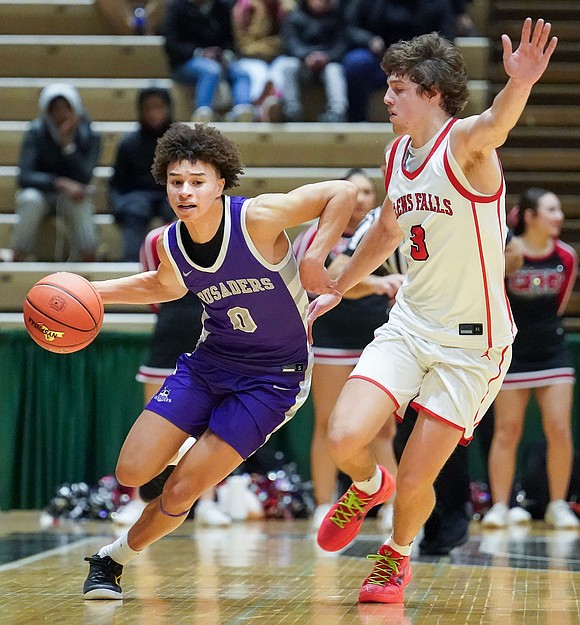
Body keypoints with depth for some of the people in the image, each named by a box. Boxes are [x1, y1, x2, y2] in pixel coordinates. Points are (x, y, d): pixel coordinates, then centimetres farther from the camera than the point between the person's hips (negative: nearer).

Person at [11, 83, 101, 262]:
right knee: (30, 199, -36)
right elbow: (24, 177, -25)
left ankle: (88, 260, -22)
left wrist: (68, 145, -33)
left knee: (78, 202, -36)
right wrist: (60, 183, -40)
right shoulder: (36, 133, -13)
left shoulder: (90, 136, -11)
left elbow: (84, 178, -22)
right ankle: (17, 260, -29)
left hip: (73, 195, 0)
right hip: (41, 193, 0)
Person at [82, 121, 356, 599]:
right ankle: (200, 451, 30)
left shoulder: (257, 218, -24)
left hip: (273, 377, -5)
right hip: (208, 363, 5)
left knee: (179, 493, -9)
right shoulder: (168, 245, -7)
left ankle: (116, 557, 20)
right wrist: (91, 292, 8)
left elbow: (344, 192, -18)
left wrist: (314, 258, -25)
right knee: (132, 472, -4)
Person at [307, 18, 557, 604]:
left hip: (472, 342, -5)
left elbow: (495, 123, -42)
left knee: (414, 483, -2)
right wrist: (336, 289, 34)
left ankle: (397, 555, 32)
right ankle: (367, 487, 21)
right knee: (344, 437, -15)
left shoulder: (464, 142, -16)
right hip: (409, 325, 5)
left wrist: (517, 87, -64)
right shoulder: (397, 153, 7)